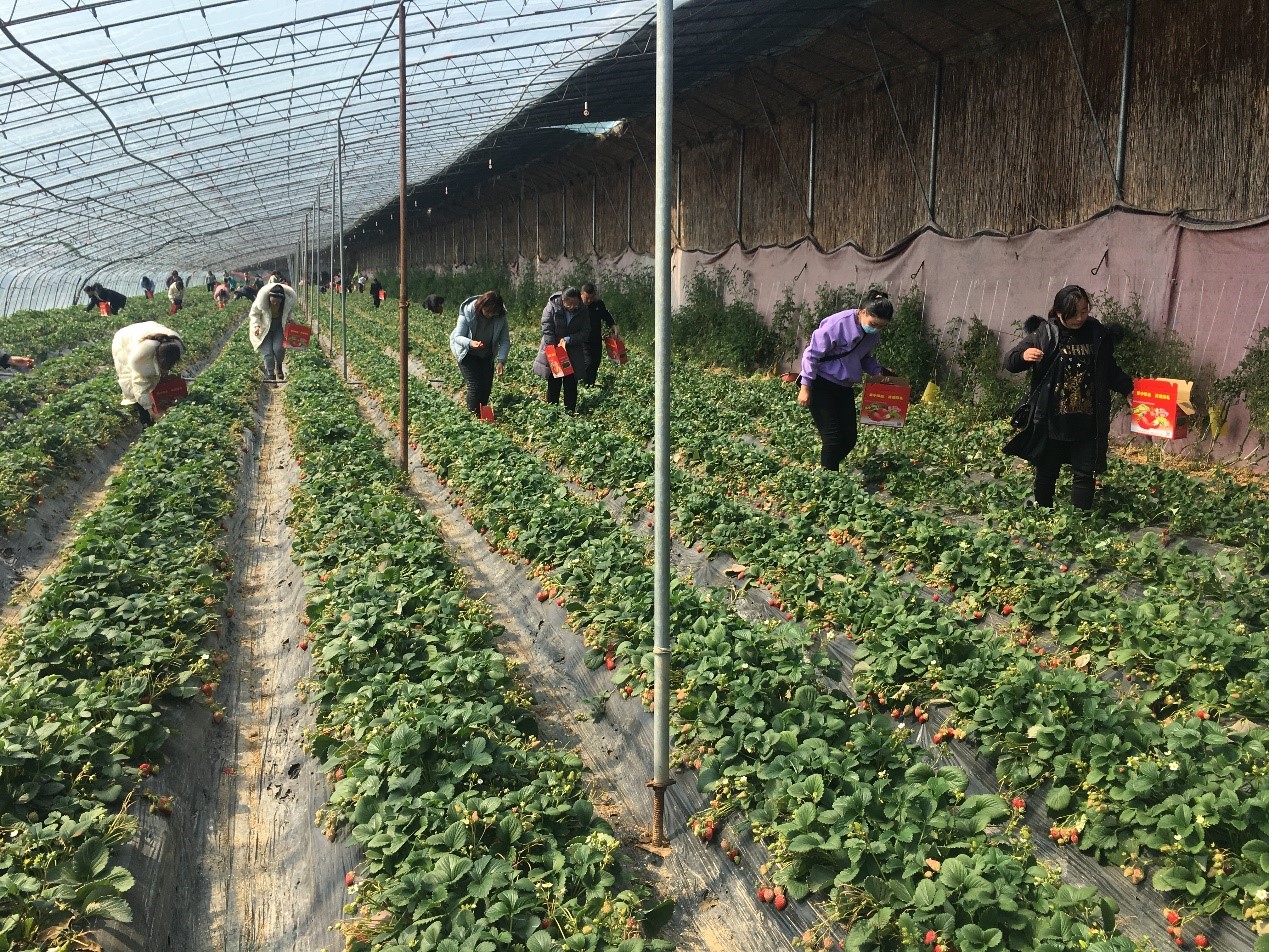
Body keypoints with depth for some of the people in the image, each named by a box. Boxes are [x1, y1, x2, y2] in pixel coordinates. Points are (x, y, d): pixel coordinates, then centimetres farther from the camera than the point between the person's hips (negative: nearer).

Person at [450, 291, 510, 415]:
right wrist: (471, 343, -47)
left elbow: (505, 341, -14)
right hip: (467, 354, -4)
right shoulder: (468, 312, -28)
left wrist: (501, 360, -29)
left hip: (487, 355, 4)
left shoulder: (501, 317, -20)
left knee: (487, 386, 4)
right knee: (475, 385, -14)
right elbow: (458, 336, -25)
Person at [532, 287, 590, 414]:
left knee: (571, 386, 4)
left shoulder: (583, 311, -6)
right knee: (553, 385, 2)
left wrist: (568, 339, -20)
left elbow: (585, 332, -6)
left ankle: (570, 412, 10)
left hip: (573, 355, 2)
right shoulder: (551, 307, -14)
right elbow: (547, 331, -16)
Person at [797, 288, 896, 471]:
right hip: (821, 385, -7)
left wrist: (878, 371, -3)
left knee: (850, 437, 3)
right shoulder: (837, 324, -22)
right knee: (833, 437, -11)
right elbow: (812, 354, -16)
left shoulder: (873, 334, 0)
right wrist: (805, 387, -15)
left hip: (844, 387, 7)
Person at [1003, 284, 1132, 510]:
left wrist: (1128, 389, 1)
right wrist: (1023, 355, -28)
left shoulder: (1098, 334, 3)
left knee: (1084, 474, 3)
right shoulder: (1044, 334, -6)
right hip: (1051, 421, -2)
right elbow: (1010, 362, -6)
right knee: (1046, 472, 10)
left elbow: (1110, 371, 16)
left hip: (1087, 422, 2)